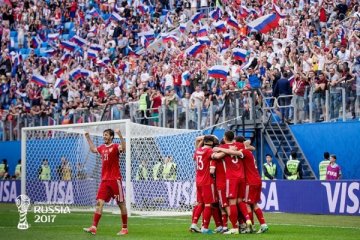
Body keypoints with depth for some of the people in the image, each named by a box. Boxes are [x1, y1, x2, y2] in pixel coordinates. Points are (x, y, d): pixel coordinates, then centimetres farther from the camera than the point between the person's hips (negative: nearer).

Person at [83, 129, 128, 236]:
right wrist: (88, 138, 35)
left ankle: (125, 228, 11)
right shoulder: (102, 148, 13)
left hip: (115, 180, -6)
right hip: (104, 180, 6)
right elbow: (93, 149, 35)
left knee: (121, 203, 2)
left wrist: (120, 135, -39)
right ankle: (94, 227, -8)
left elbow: (123, 148, -31)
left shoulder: (115, 147, -7)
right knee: (99, 202, -4)